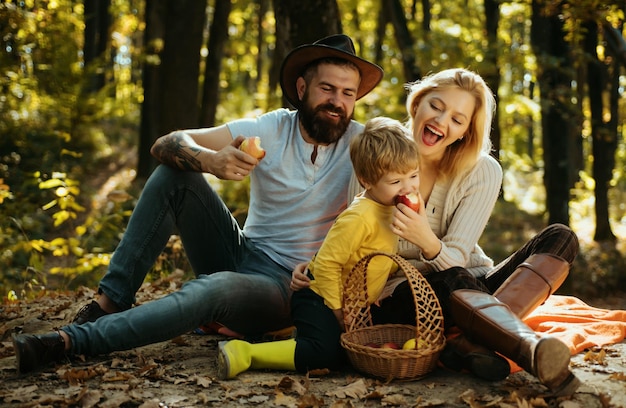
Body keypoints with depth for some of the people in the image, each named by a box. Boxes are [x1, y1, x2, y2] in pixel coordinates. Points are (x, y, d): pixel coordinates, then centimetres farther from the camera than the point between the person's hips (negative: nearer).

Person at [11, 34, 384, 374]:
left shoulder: (359, 142, -9)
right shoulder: (270, 129, -4)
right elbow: (166, 144, -10)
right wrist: (210, 160, -35)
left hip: (287, 286, -4)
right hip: (240, 253, 4)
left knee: (217, 288, -38)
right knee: (173, 173, -14)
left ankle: (70, 341, -34)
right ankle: (111, 302, -14)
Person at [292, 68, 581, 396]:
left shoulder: (483, 173, -5)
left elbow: (454, 259, -13)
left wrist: (428, 243, -37)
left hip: (476, 290, 2)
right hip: (401, 298, -2)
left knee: (560, 238, -20)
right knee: (452, 281, -36)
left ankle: (470, 343, -43)